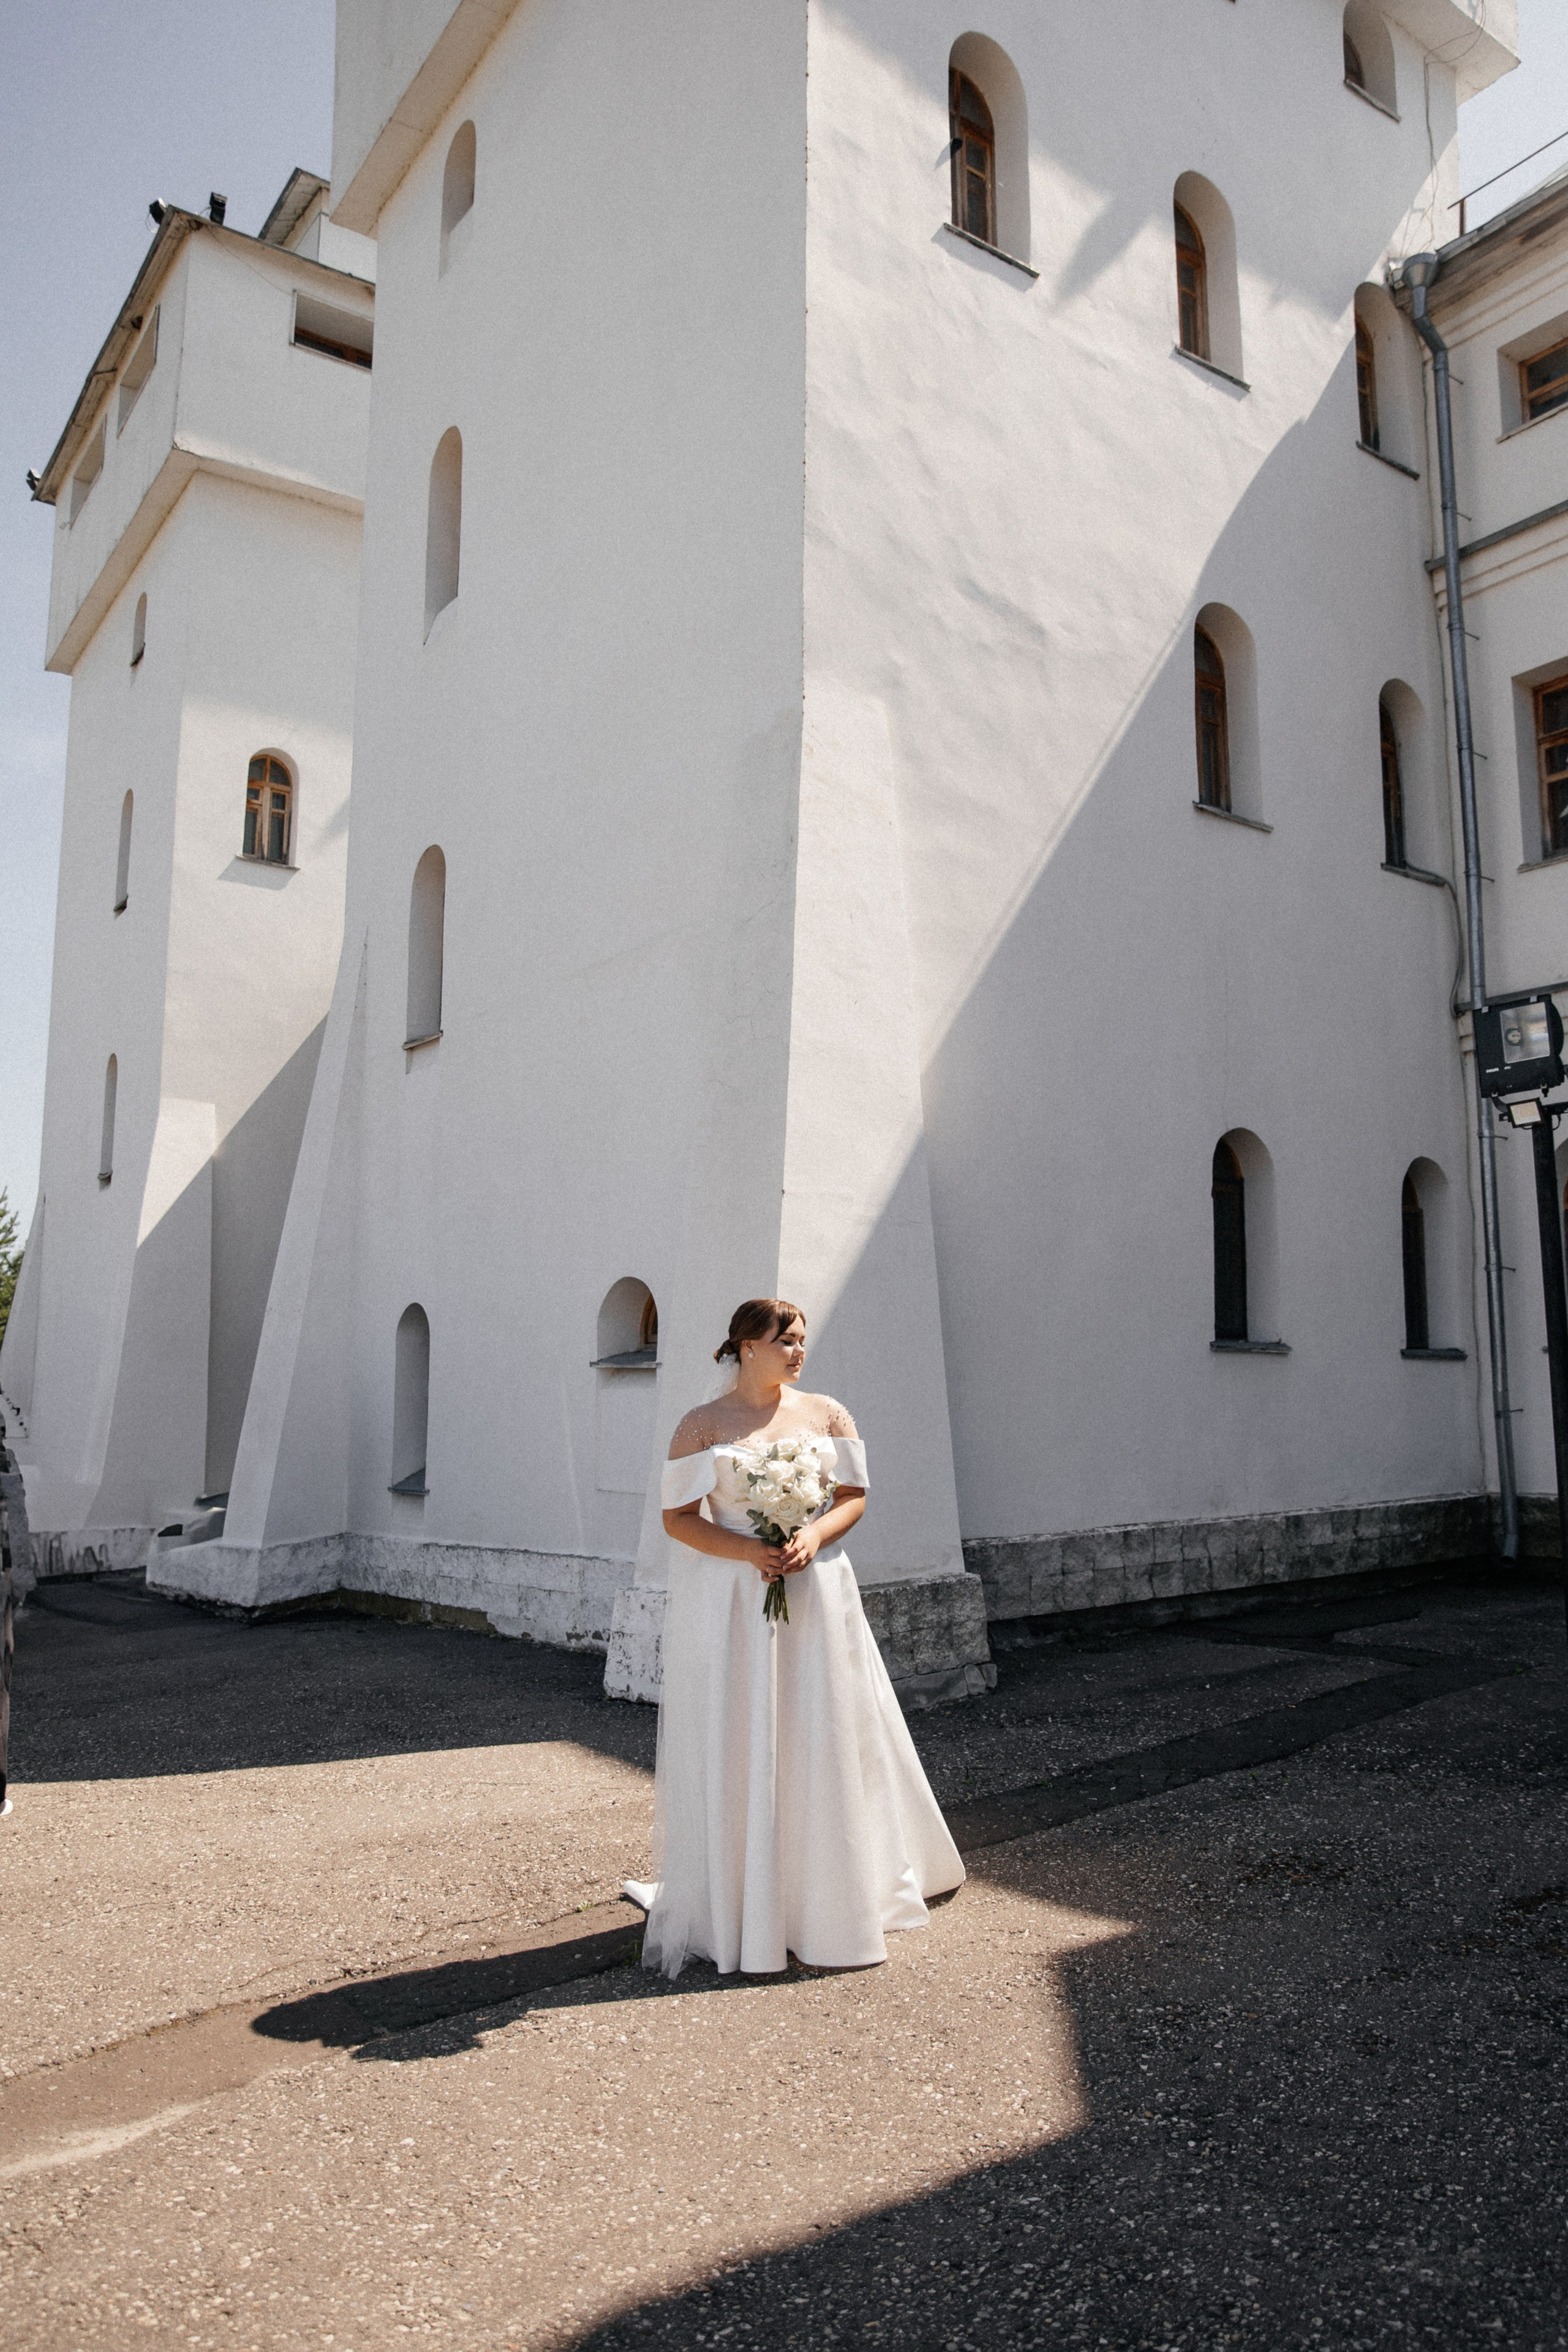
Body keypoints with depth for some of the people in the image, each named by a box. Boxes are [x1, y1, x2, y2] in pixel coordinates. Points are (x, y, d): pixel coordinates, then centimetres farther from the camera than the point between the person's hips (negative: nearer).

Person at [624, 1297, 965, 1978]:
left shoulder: (826, 1414, 6)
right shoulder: (702, 1426, -1)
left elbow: (854, 1496, 7)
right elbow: (678, 1517, -3)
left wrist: (813, 1536, -13)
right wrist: (751, 1552, -16)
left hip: (816, 1596, 3)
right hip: (730, 1603, -2)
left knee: (826, 1742, 8)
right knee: (736, 1751, 1)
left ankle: (835, 1899, 25)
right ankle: (737, 1908, 14)